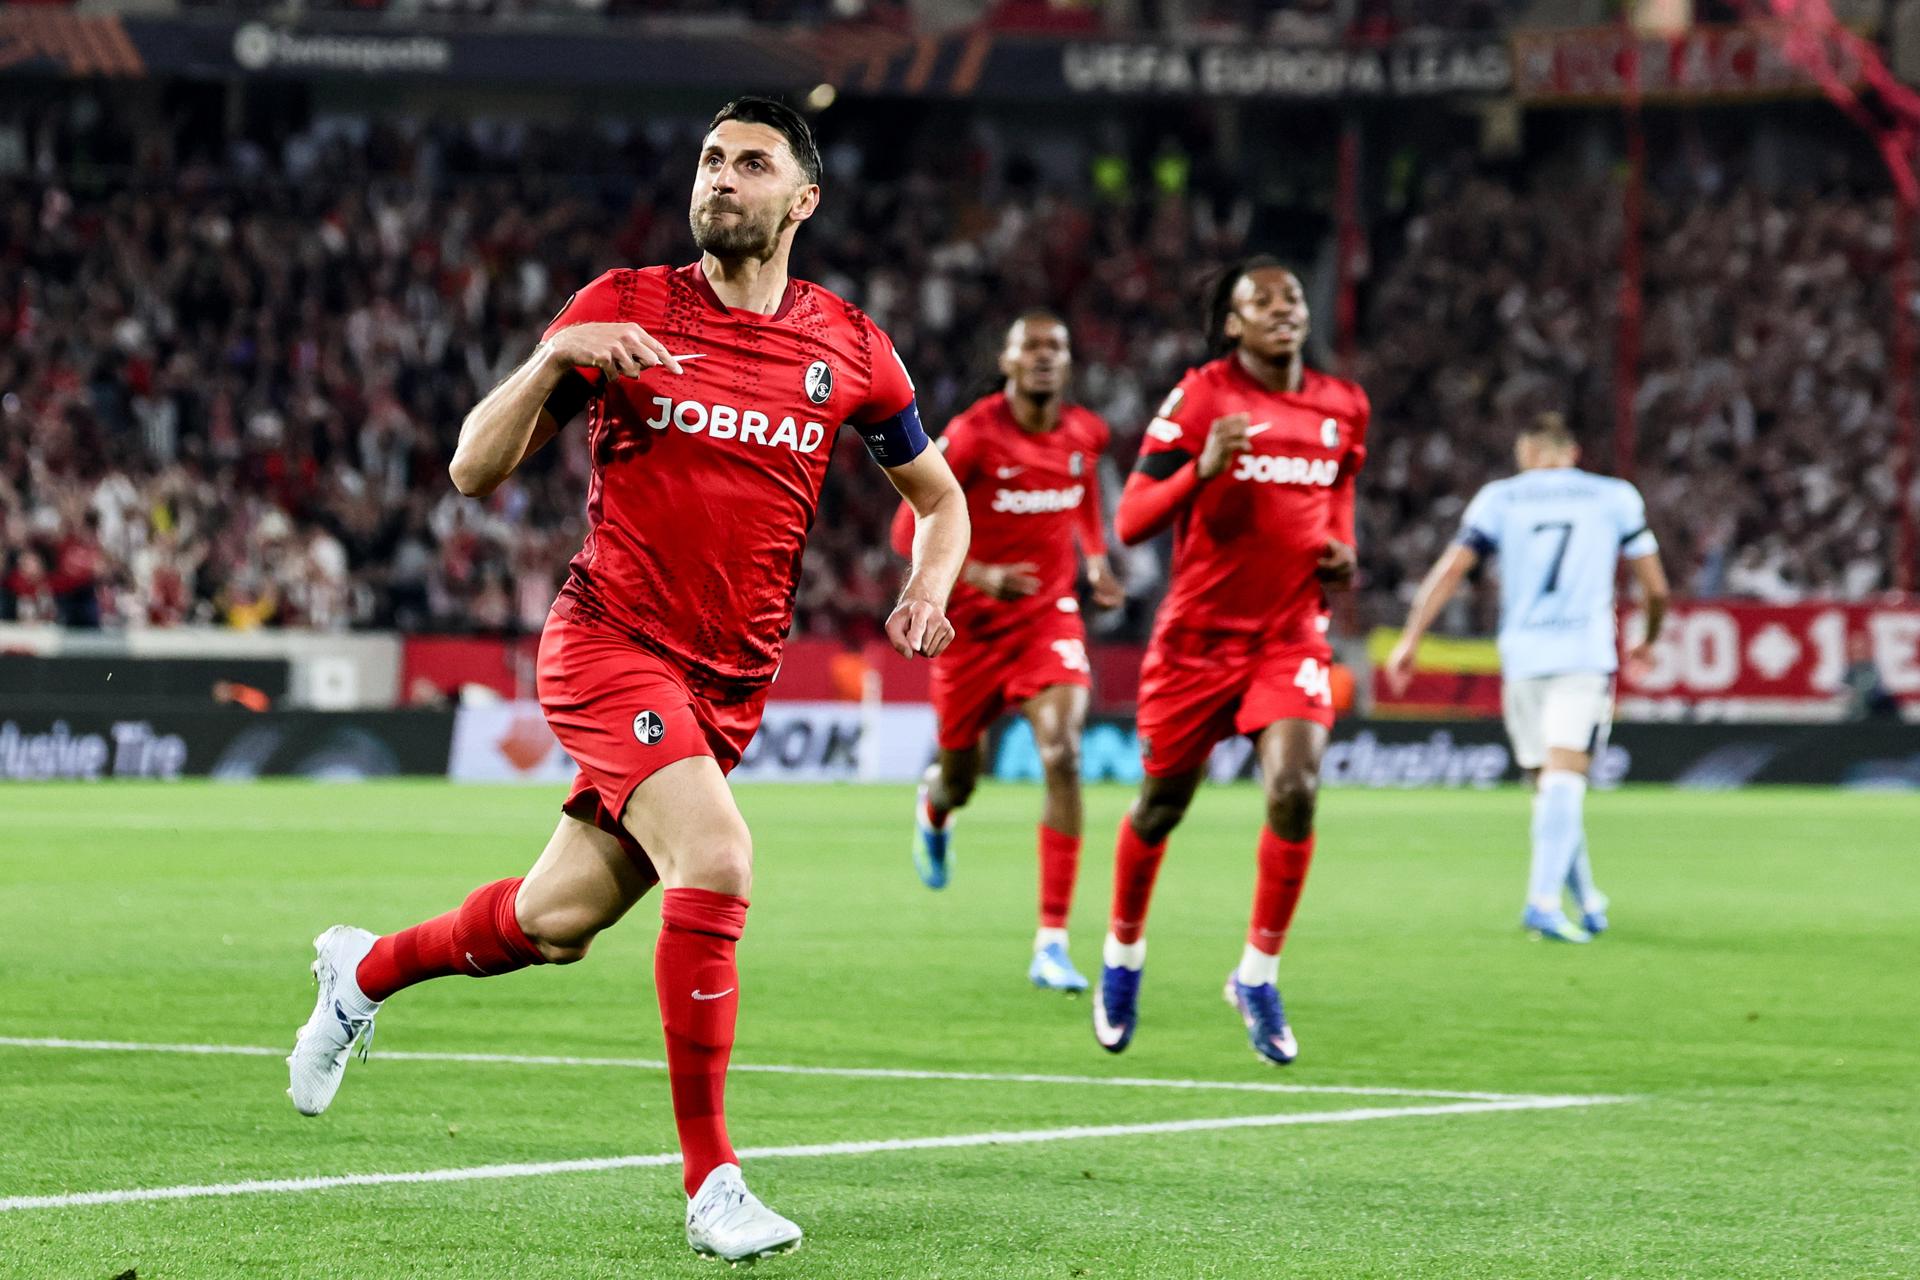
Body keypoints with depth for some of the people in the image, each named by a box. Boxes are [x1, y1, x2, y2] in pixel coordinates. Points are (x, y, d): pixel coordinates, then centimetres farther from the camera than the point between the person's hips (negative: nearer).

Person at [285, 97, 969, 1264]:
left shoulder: (848, 347, 3)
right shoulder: (623, 309, -4)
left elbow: (940, 495, 16)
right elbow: (476, 471, -4)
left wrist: (928, 589, -5)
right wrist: (553, 359, -21)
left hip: (731, 685, 4)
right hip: (610, 642, -4)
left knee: (555, 923, 10)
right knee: (717, 862, -27)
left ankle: (366, 971, 41)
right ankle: (711, 1182, -18)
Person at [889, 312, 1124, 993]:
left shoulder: (1085, 433, -1)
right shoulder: (973, 436, -16)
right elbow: (909, 529, -14)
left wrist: (1096, 556, 7)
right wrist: (982, 576, -27)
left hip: (1049, 616, 2)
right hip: (972, 624, -2)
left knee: (1062, 757, -21)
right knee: (960, 778, 13)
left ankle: (1053, 942, -20)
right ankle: (933, 807, 58)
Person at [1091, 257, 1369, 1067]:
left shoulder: (1342, 408, 6)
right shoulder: (1201, 397, -9)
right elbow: (1129, 522, -12)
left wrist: (1341, 551, 4)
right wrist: (1203, 468, -29)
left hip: (1293, 632, 2)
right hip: (1201, 629, -2)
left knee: (1294, 791, -18)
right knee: (1162, 803, 10)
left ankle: (1258, 974, -2)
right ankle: (1123, 954, 36)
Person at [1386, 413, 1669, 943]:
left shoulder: (1499, 498, 11)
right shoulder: (1615, 497, 11)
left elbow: (1451, 567, 0)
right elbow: (1655, 587, 13)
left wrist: (1410, 639, 0)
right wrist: (1648, 642, 31)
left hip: (1521, 656, 2)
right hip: (1586, 653, -2)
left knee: (1547, 784, 14)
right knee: (1564, 777, -13)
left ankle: (1588, 903, 19)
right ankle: (1542, 900, -30)